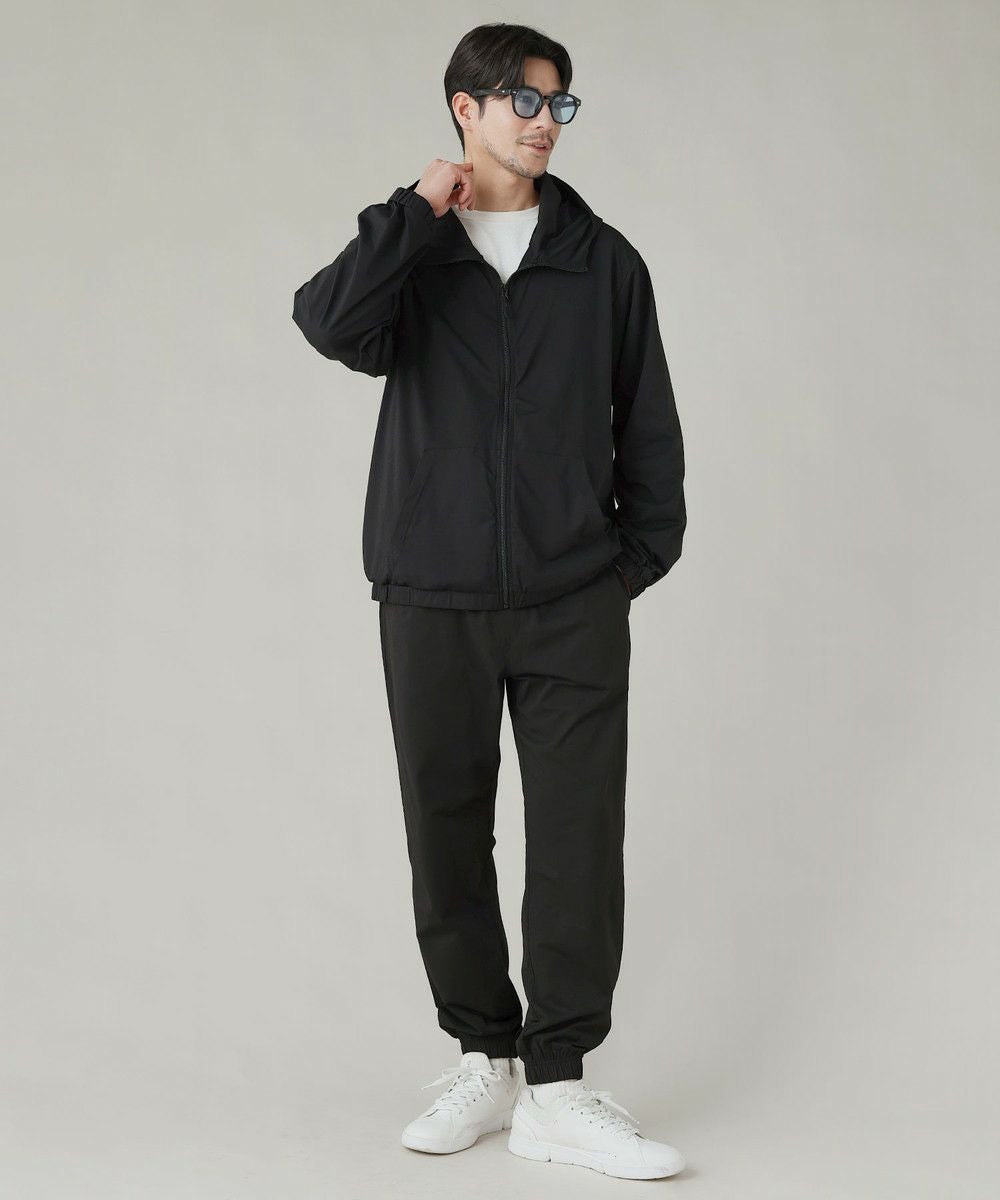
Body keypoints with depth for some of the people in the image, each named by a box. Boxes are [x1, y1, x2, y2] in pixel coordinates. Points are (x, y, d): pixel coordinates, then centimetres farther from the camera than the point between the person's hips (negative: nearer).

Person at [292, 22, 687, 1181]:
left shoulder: (602, 259, 7)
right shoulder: (408, 252, 4)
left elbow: (646, 423, 12)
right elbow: (332, 323, -18)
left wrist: (639, 556, 7)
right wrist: (419, 210, -12)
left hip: (573, 605, 0)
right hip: (432, 598, 0)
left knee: (579, 839, -4)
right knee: (447, 836, 6)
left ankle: (558, 1091, 3)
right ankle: (484, 1061, 21)